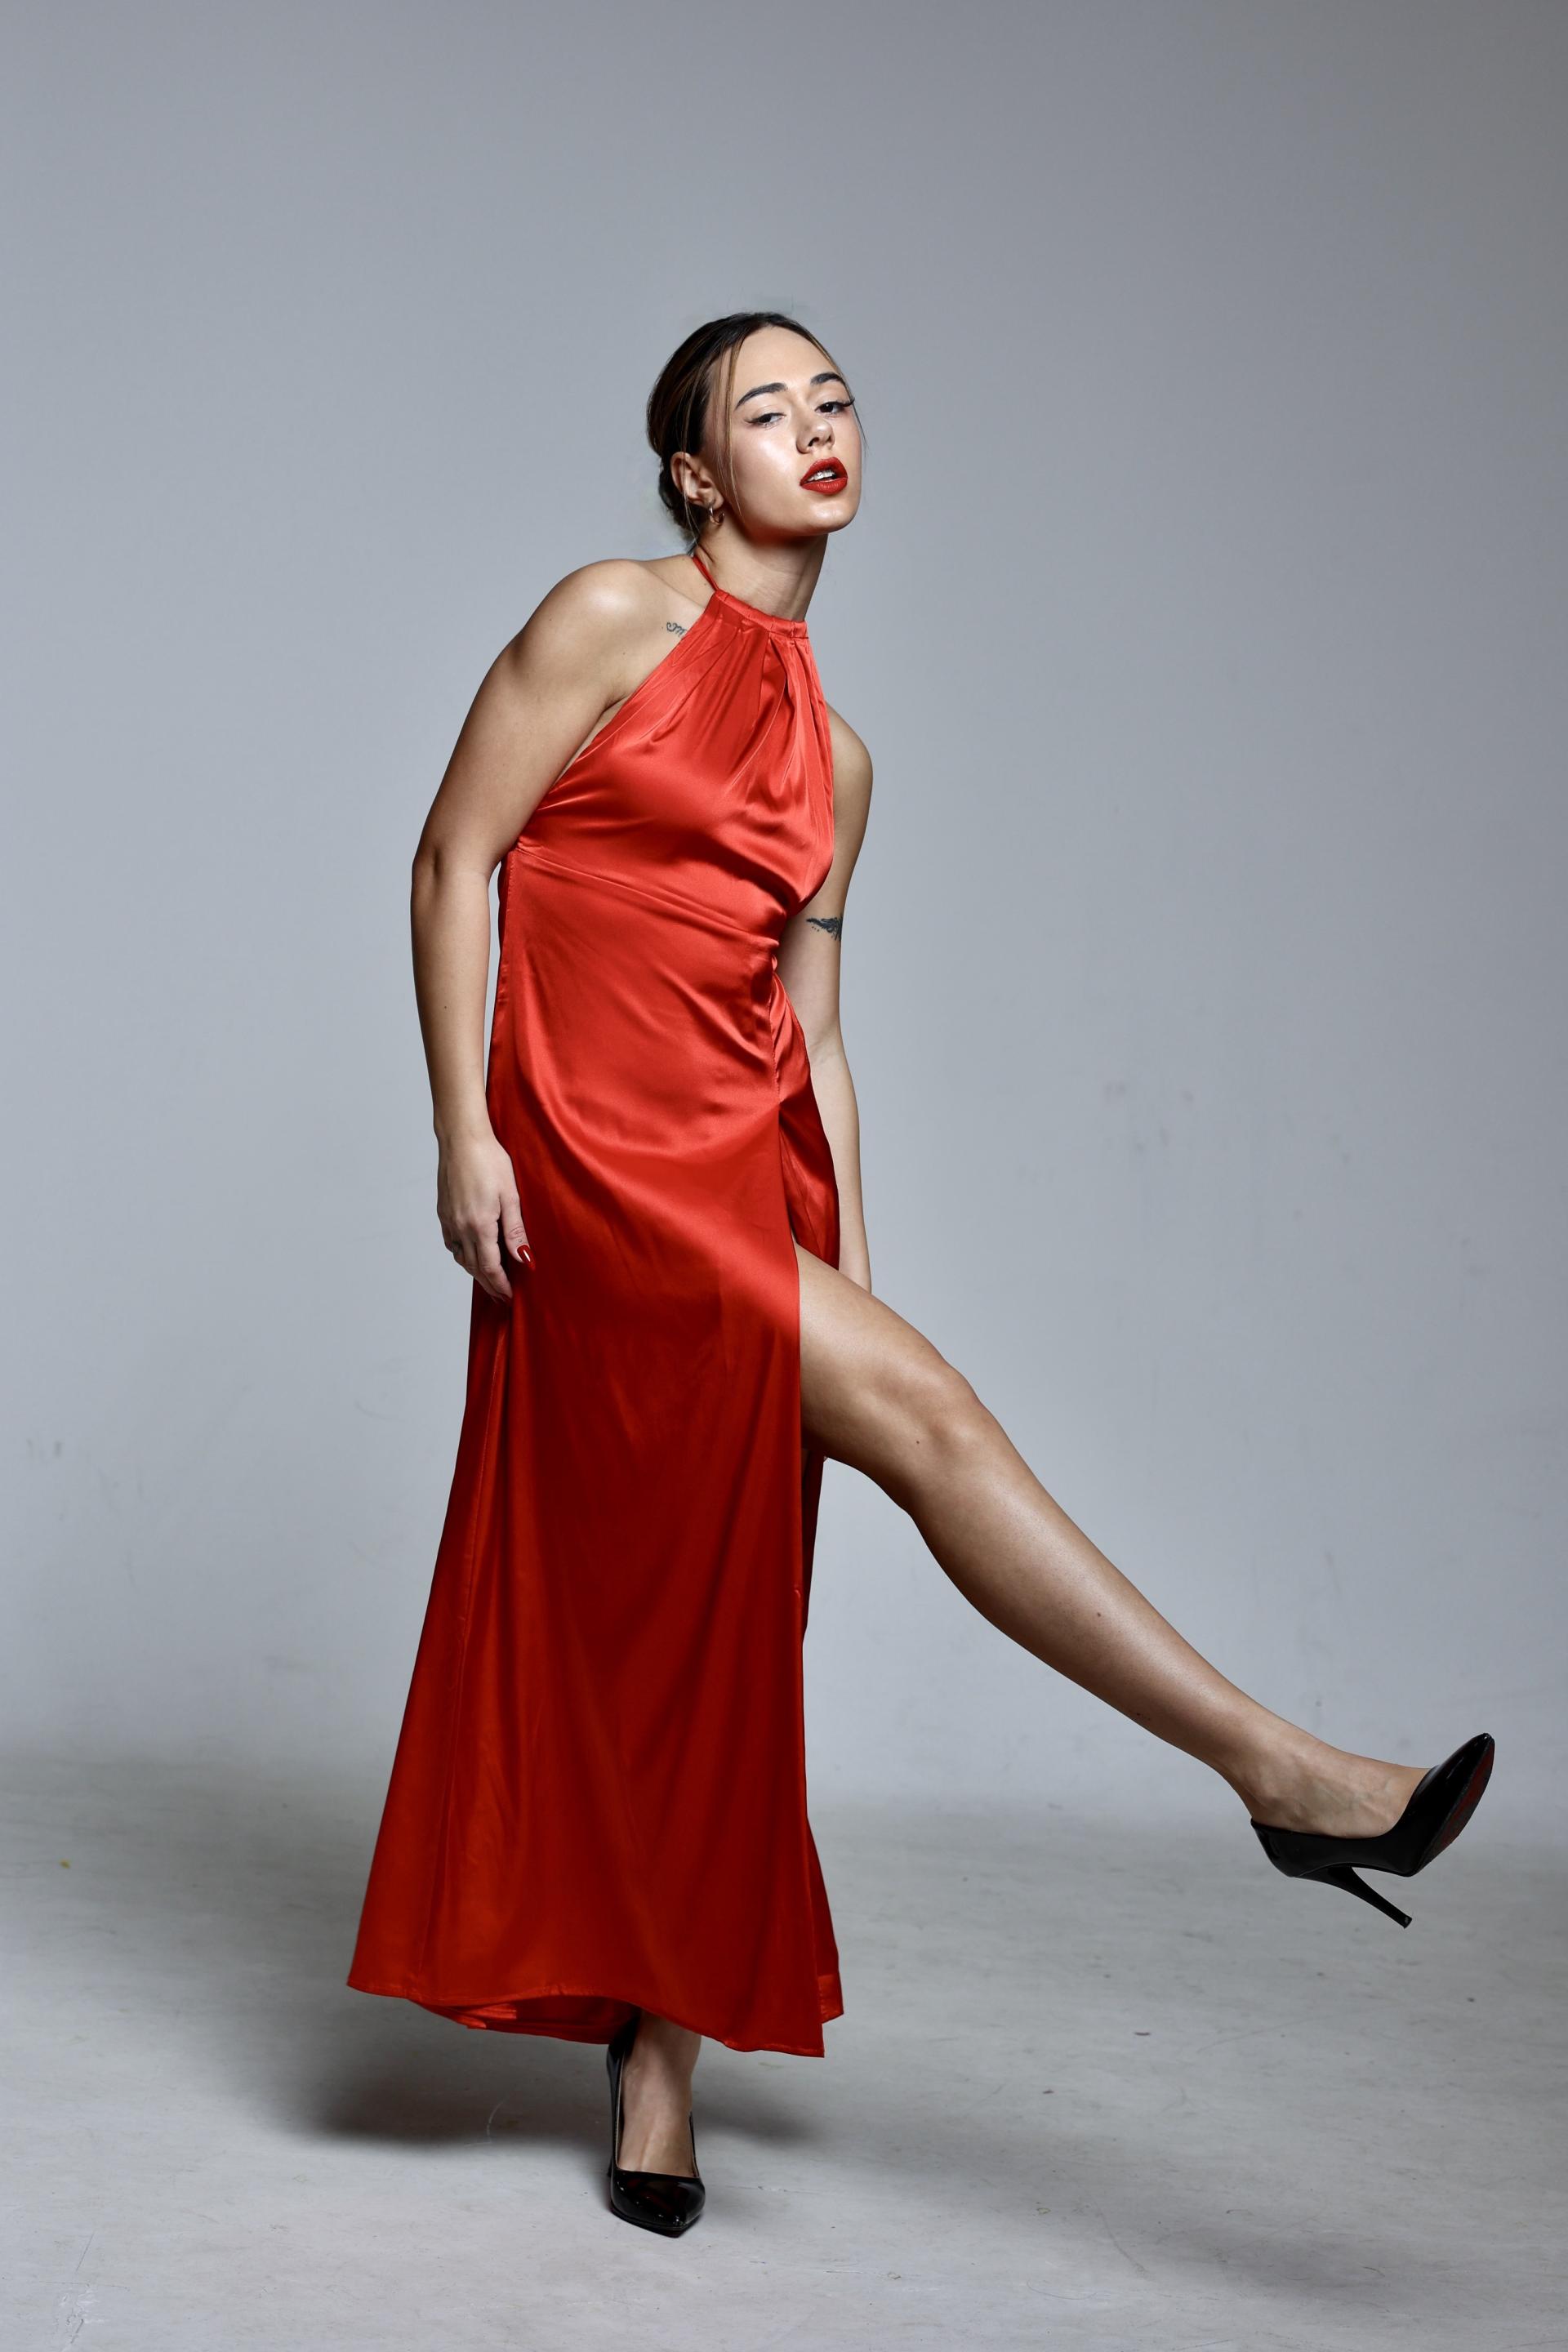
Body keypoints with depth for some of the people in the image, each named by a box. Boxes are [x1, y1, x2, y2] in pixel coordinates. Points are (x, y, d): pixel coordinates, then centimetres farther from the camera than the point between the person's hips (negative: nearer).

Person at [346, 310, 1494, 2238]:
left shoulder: (836, 756, 17)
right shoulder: (617, 617, 0)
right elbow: (454, 860, -4)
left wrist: (848, 1262, 11)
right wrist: (463, 1132, -11)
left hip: (744, 1177, 7)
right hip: (594, 1157, -6)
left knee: (698, 1616, 5)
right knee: (924, 1410, -16)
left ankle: (659, 2044, 14)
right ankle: (1276, 1769, -17)